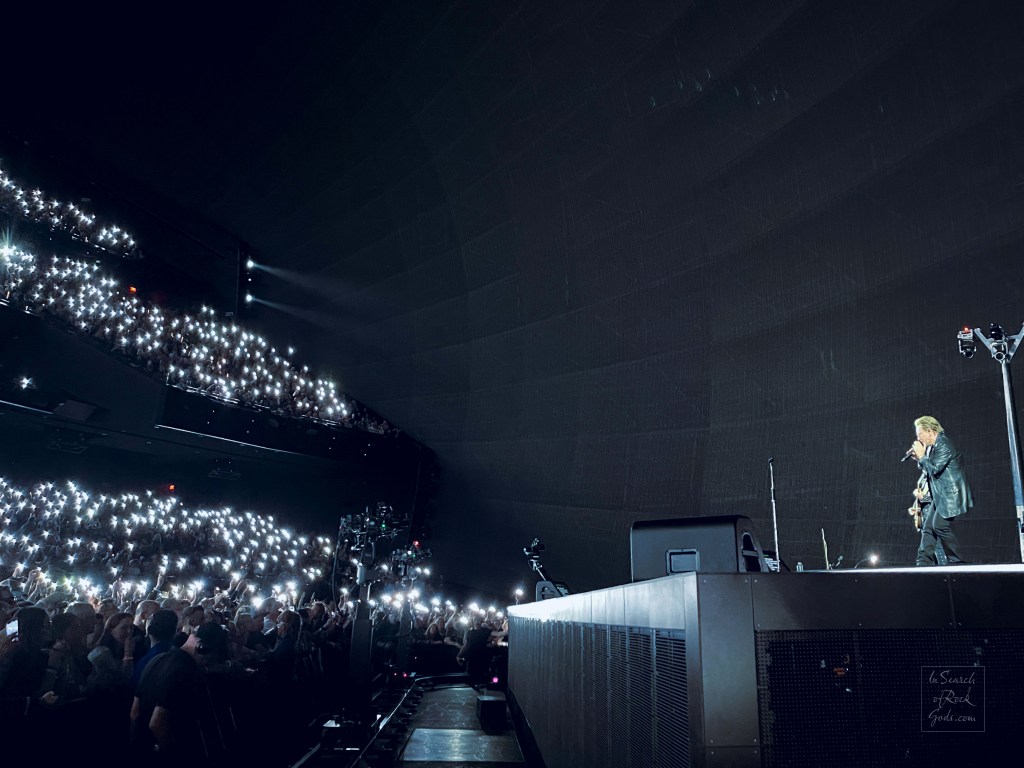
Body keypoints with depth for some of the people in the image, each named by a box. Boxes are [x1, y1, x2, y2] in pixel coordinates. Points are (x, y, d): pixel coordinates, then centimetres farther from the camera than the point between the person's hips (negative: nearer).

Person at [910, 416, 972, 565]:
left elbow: (934, 469, -23)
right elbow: (928, 471, 20)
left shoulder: (944, 445, -16)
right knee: (928, 527, 7)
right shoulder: (933, 446, 13)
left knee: (940, 525, -16)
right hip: (940, 496, 10)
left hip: (950, 494, -10)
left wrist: (921, 456, -11)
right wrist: (919, 459, 6)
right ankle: (924, 562, 8)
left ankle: (956, 562, -7)